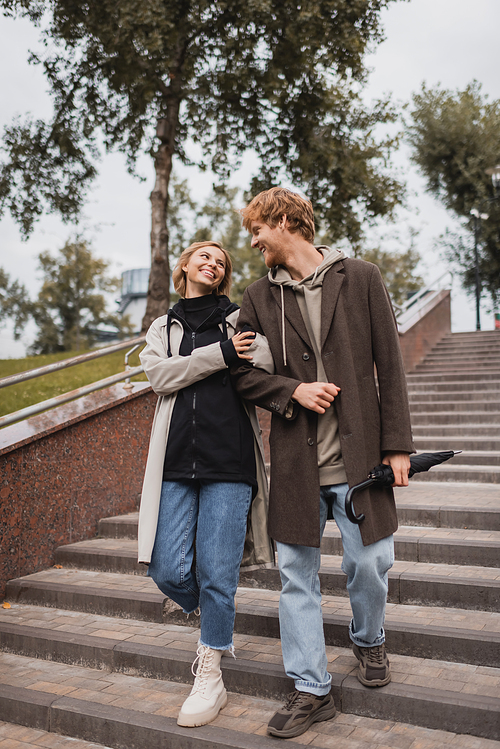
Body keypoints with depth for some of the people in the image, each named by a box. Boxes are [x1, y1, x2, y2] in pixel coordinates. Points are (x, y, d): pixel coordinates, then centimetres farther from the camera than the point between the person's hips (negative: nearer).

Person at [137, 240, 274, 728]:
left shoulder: (240, 320, 13)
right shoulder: (163, 328, 19)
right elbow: (159, 375, -2)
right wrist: (221, 354, -11)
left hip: (229, 463, -2)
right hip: (175, 462, 2)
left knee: (217, 574, -2)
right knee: (167, 570, -1)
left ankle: (210, 678, 16)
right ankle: (213, 621, 32)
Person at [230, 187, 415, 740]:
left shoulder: (361, 279, 1)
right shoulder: (259, 297, 8)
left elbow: (389, 366, 0)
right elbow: (241, 373, 8)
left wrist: (397, 443, -4)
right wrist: (292, 390, -9)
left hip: (358, 454, -2)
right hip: (295, 459, 2)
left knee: (370, 561, 4)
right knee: (297, 575, 6)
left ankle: (367, 639, 37)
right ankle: (312, 690, 21)